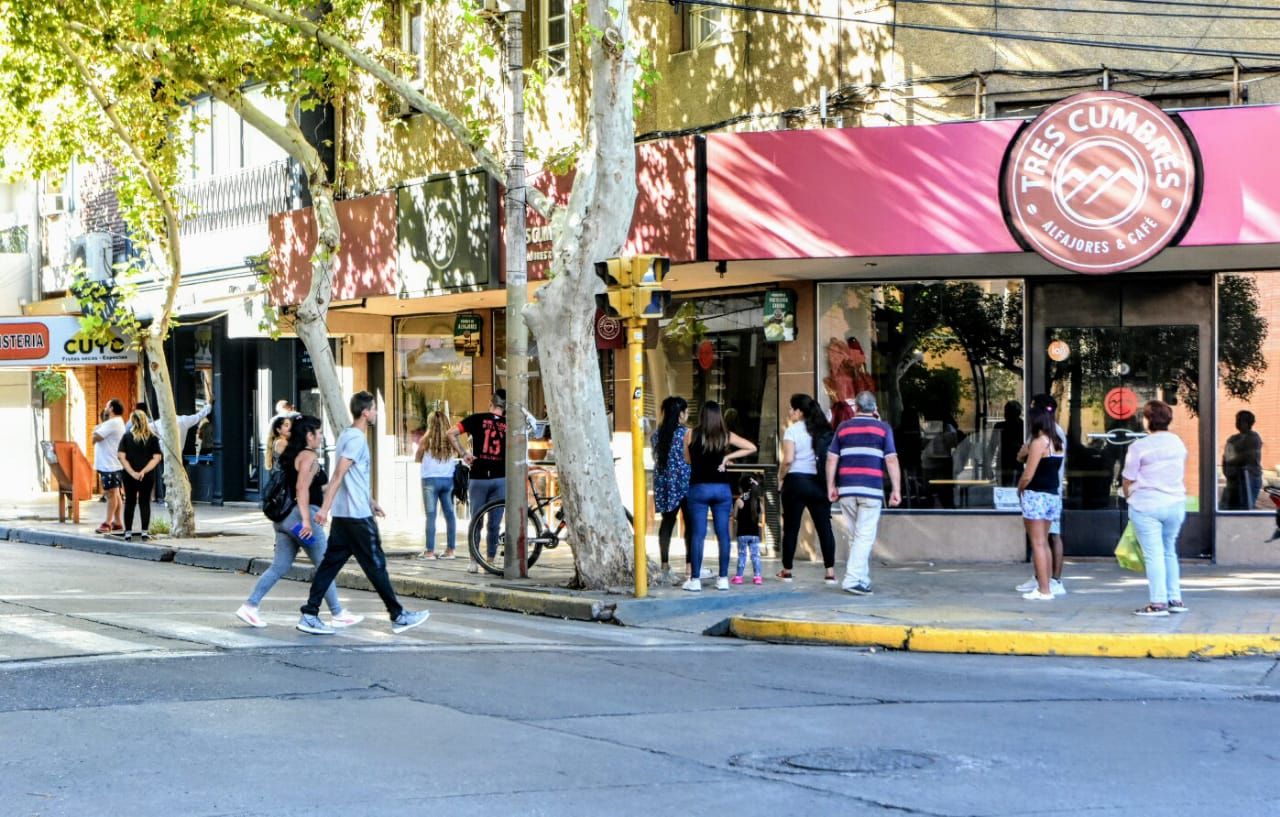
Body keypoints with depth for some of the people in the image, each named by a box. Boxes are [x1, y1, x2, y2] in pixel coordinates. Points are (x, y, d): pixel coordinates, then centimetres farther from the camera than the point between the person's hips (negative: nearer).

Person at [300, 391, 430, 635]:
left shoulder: (348, 435, 16)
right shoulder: (357, 439, -15)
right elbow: (339, 475, -22)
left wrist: (371, 501, 33)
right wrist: (325, 508, -25)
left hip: (342, 514, 9)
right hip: (357, 515, -9)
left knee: (330, 563, 6)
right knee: (376, 565, -1)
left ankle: (309, 615, 2)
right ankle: (398, 616, 6)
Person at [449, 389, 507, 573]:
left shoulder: (477, 419, 0)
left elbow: (451, 433, -6)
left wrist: (463, 454, -2)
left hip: (478, 477, -1)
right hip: (500, 478, 1)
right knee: (494, 523, 8)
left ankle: (474, 562, 8)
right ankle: (490, 561, 9)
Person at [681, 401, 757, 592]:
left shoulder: (691, 436, -3)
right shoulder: (727, 436, 0)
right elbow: (752, 448, 5)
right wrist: (727, 457, 3)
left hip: (699, 488, -1)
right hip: (722, 488, 1)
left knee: (697, 534, 0)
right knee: (723, 533, 6)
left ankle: (695, 579, -1)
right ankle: (723, 579, 7)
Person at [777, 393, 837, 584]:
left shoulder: (793, 430, -5)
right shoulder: (824, 430, 9)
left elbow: (788, 460, -15)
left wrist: (781, 476, 1)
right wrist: (830, 483, 10)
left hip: (796, 481, -4)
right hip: (819, 483, 4)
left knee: (791, 527, 5)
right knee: (824, 527, 1)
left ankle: (787, 570, 12)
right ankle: (830, 572, -5)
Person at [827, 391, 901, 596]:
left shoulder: (843, 428, 11)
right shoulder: (883, 429, 4)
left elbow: (832, 459, 8)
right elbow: (891, 460, -2)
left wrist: (831, 486, 15)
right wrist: (896, 489, 0)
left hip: (847, 489, 3)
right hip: (871, 490, -3)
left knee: (856, 536, 13)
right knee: (865, 536, -4)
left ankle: (863, 579, 15)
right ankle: (853, 579, -14)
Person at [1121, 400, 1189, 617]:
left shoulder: (1139, 447, -12)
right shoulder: (1178, 443, 7)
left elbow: (1128, 480, -6)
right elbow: (1181, 473, 15)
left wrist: (1131, 497, 14)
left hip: (1147, 506, -5)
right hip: (1176, 503, 6)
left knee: (1153, 554, -3)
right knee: (1169, 552, 16)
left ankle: (1158, 602, -5)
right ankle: (1175, 599, 17)